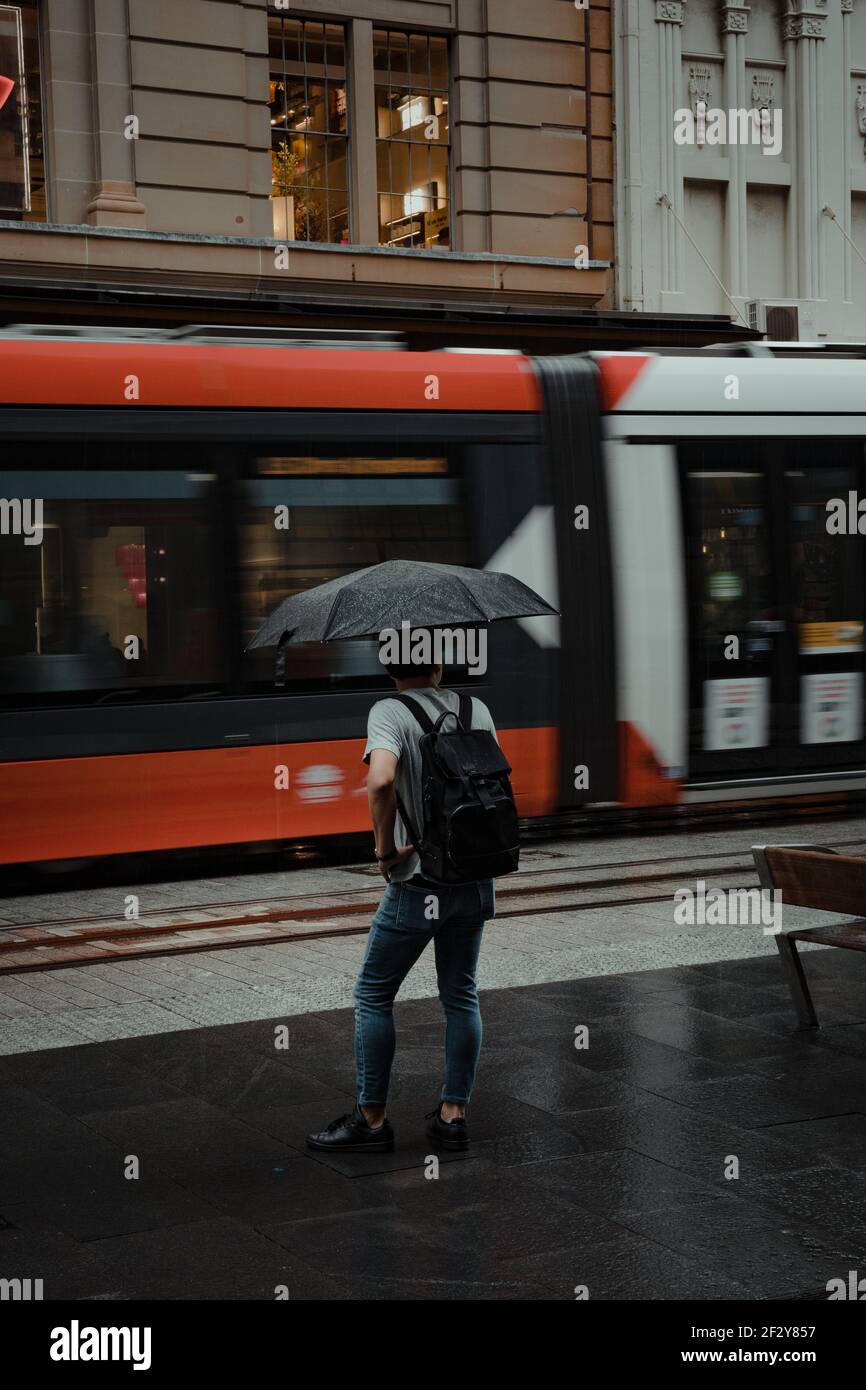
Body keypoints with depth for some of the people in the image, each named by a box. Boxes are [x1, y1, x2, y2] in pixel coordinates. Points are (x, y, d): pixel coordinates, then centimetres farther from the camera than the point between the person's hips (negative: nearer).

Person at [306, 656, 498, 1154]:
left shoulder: (390, 712, -13)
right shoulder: (477, 710, 4)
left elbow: (382, 779, -31)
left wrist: (385, 845, -18)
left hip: (420, 883, -5)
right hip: (476, 878, 5)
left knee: (374, 995, 7)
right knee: (461, 995, 15)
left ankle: (372, 1119, 11)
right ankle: (453, 1114, 18)